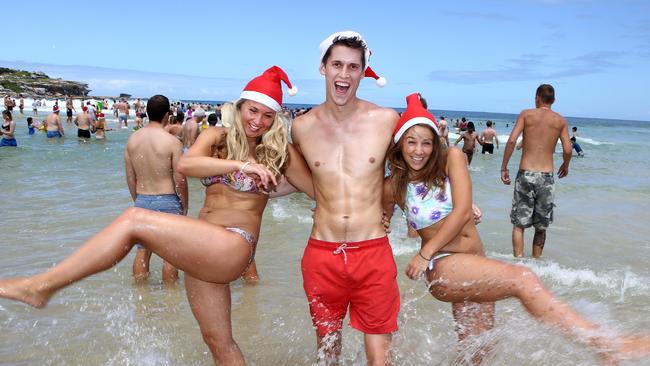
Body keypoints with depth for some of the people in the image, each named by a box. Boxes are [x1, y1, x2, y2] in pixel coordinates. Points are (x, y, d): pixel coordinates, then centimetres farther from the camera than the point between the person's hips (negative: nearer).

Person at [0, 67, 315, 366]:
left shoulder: (278, 151, 2)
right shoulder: (217, 137, 10)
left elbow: (319, 191, 10)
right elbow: (185, 164, -12)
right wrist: (239, 164, -23)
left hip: (235, 246, -5)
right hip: (202, 249, 5)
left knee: (132, 220, -19)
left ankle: (41, 286, -8)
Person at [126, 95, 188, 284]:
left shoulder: (132, 139, 1)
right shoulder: (172, 142, -14)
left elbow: (130, 178, 7)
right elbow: (180, 180, -13)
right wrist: (184, 206, 1)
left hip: (142, 200, 5)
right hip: (167, 201, -5)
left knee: (142, 250, 16)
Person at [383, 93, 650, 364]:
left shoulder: (451, 158, 1)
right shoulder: (393, 187, 0)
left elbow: (462, 212, -7)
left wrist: (426, 252, -8)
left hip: (475, 264, 4)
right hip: (444, 267, -4)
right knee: (523, 279, -24)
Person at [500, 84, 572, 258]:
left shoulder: (526, 114, 3)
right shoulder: (561, 121, 7)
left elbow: (512, 140, -8)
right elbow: (567, 150, 0)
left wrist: (504, 167, -2)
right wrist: (565, 166, 21)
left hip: (525, 174, -1)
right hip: (546, 176, 2)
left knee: (519, 224, 4)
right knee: (541, 226, 15)